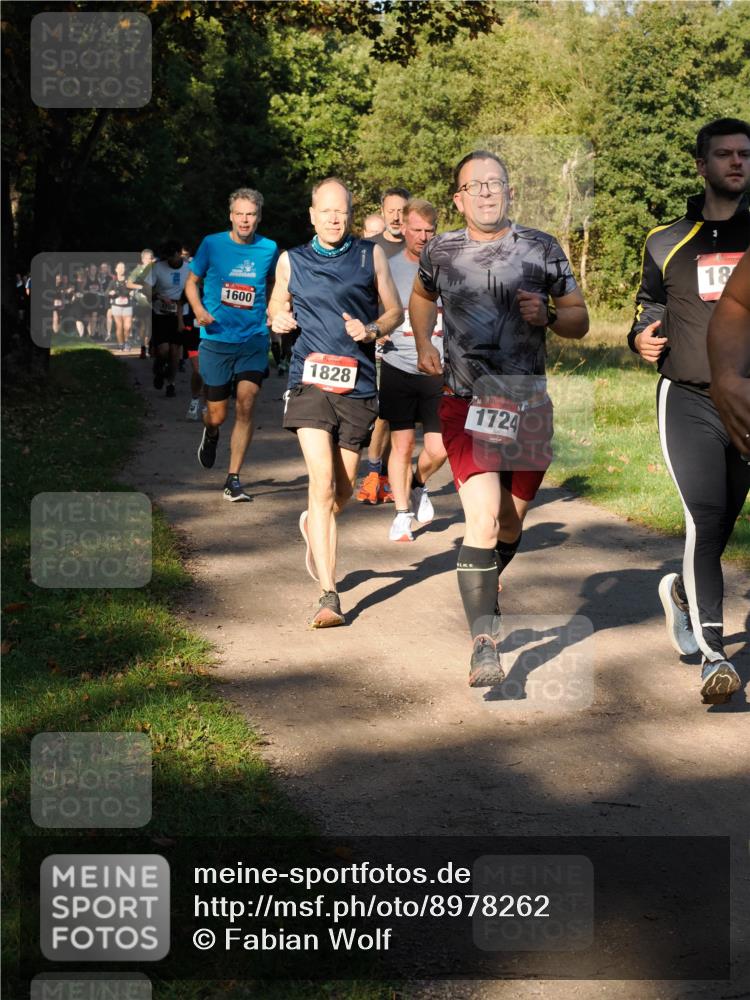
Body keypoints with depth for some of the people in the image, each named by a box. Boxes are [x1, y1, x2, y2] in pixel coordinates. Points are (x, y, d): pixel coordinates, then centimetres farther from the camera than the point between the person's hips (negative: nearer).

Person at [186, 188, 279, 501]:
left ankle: (233, 480, -5)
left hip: (254, 340, 1)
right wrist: (199, 311, -10)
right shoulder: (212, 245, -2)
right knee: (217, 415, 4)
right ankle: (210, 434, 43)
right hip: (216, 340, -1)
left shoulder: (269, 249, 2)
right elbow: (192, 282, 7)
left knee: (246, 406, -12)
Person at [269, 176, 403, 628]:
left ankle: (314, 525, 47)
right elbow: (277, 306, 24)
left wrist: (372, 330, -8)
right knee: (322, 482, -16)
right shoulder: (291, 261, 9)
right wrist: (279, 319, 0)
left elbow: (395, 310, 13)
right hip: (310, 380, -1)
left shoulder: (370, 255, 7)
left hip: (358, 384, 1)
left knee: (343, 490, 10)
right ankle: (329, 595, -16)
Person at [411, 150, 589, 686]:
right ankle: (485, 644, -16)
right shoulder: (441, 252, 4)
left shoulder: (543, 249, 2)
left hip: (529, 405, 2)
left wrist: (546, 316, -13)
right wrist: (423, 343, 10)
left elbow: (579, 320, 8)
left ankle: (486, 589, 46)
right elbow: (422, 295, 26)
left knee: (511, 524, 14)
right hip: (467, 405, -2)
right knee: (484, 519, -18)